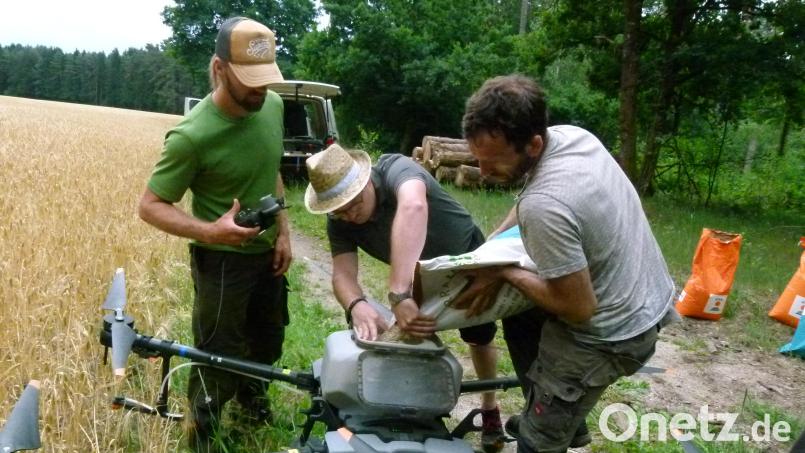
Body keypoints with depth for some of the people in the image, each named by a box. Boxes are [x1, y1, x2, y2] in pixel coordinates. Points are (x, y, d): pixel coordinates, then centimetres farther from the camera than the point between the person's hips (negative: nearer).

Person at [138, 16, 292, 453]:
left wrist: (283, 231, 2)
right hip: (223, 261, -6)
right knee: (218, 357, 6)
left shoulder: (272, 106, -7)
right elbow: (150, 205, -19)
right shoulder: (193, 135, -26)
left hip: (267, 253, 6)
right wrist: (208, 231, -34)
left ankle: (251, 391, 55)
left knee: (269, 340, 24)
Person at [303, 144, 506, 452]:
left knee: (479, 338, 9)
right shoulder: (338, 222, -22)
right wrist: (356, 305, -56)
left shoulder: (394, 169, -40)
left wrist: (398, 295, -71)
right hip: (422, 273, 4)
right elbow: (343, 273, -31)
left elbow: (413, 206, -61)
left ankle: (489, 408, 33)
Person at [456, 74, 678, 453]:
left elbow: (579, 308, -26)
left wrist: (504, 271, -16)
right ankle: (564, 419, 44)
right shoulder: (571, 134, -7)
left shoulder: (543, 205, -35)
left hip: (612, 334, -10)